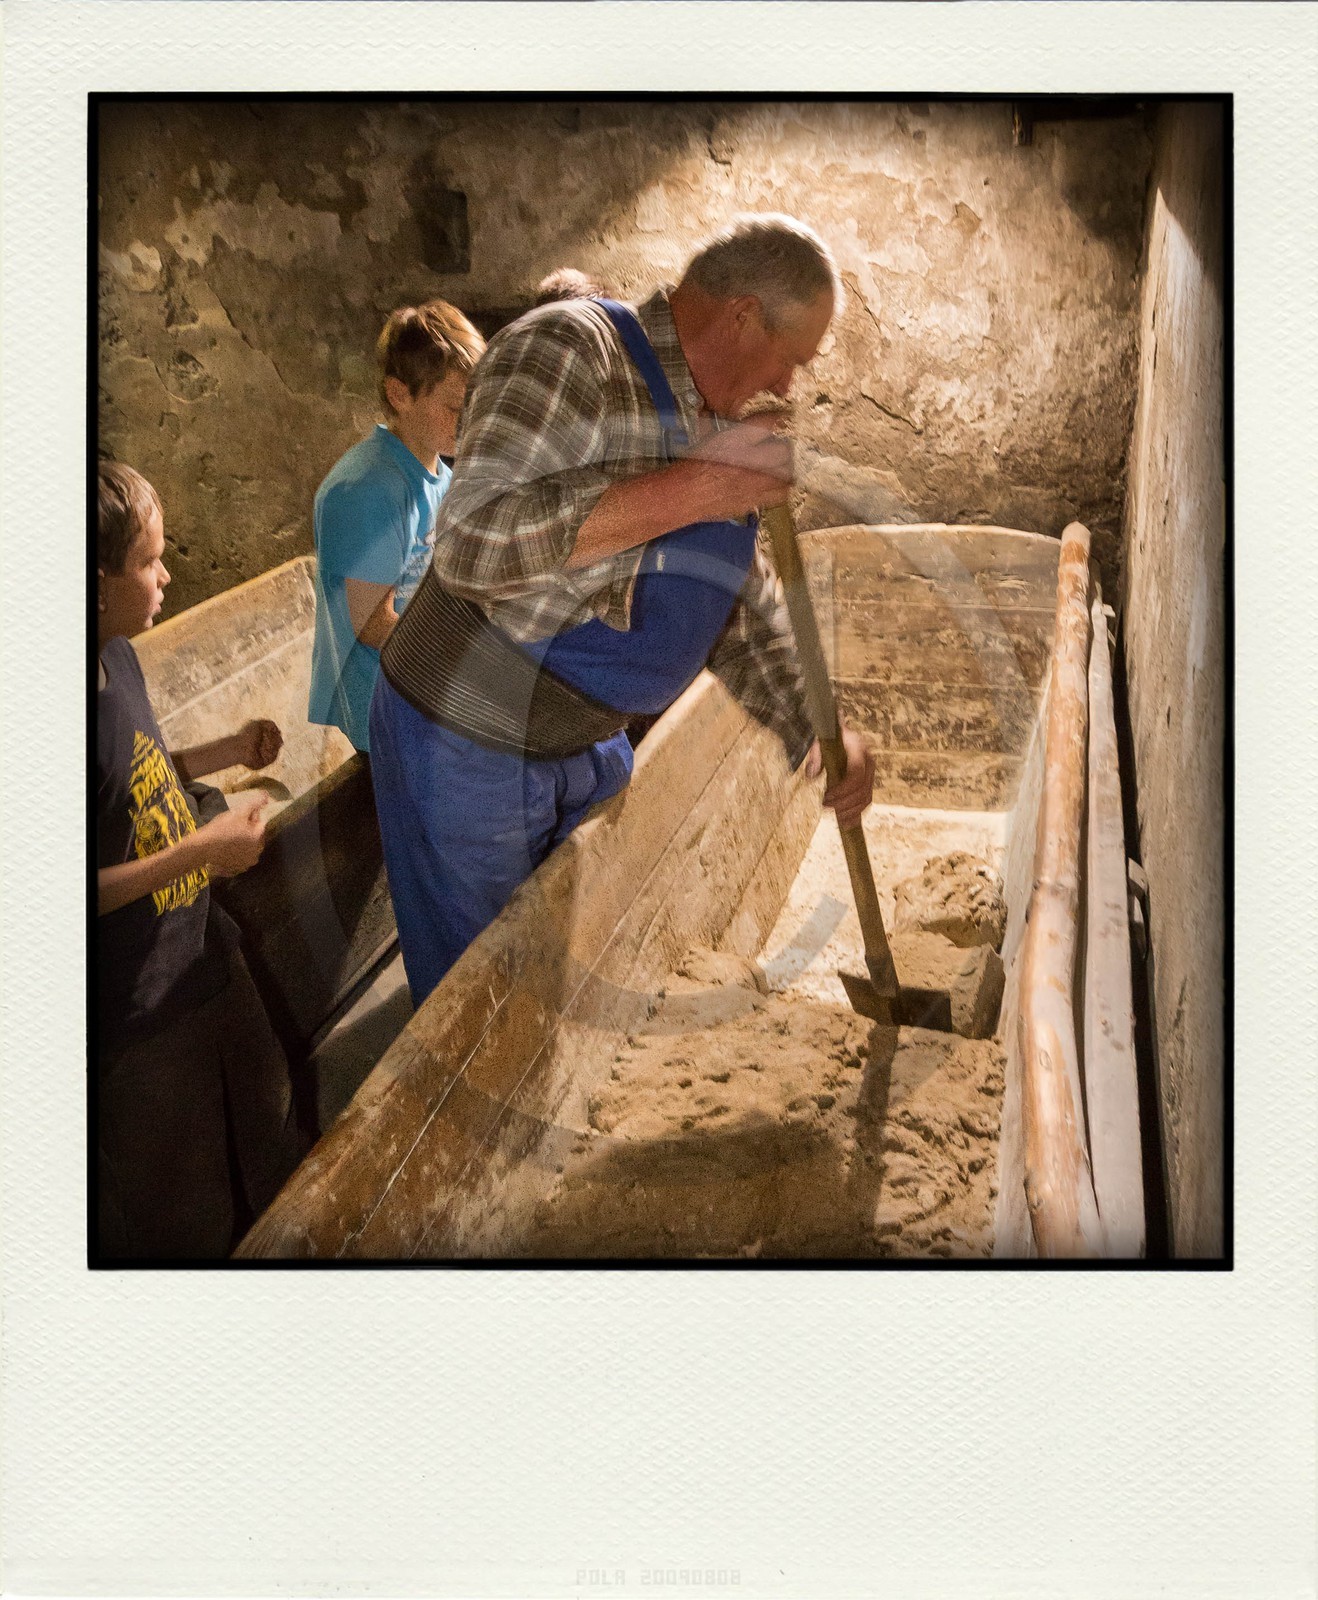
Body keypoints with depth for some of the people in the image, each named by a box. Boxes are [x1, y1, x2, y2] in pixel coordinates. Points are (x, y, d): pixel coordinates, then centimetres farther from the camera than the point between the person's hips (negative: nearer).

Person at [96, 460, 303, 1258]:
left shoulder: (118, 656, -2)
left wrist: (225, 753, 3)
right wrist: (202, 850, -27)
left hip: (203, 956, 9)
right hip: (138, 1013, -8)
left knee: (266, 1137, 28)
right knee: (180, 1222, 15)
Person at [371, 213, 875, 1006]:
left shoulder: (712, 422, 6)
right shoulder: (565, 351, -21)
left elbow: (743, 607, 14)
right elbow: (473, 544, -36)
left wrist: (815, 731, 3)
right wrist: (696, 488, -34)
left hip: (588, 746, 8)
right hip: (465, 743, -8)